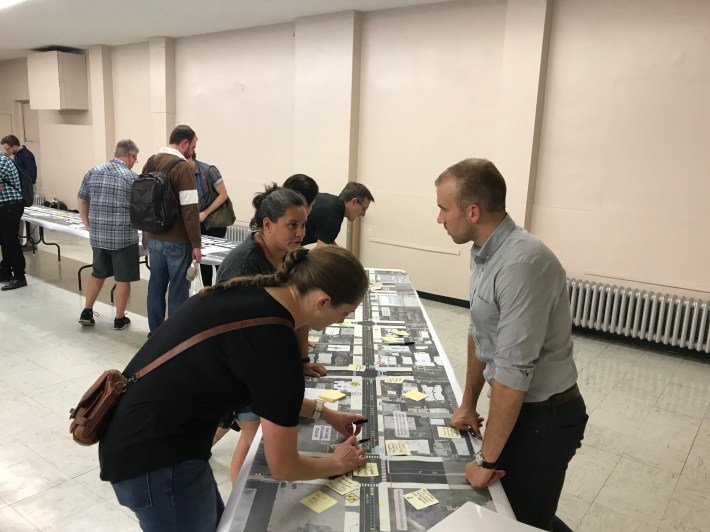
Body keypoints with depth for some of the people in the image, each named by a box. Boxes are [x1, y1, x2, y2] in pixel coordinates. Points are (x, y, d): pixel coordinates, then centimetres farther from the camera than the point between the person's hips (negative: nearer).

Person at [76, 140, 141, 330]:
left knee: (97, 274, 21)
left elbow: (81, 202, 10)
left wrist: (89, 226, 18)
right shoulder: (131, 177, -10)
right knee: (123, 278, 6)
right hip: (124, 237, -5)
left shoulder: (93, 172, 5)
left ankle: (87, 313, 25)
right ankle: (120, 319, 14)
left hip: (98, 235, 5)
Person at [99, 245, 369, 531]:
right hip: (154, 457, -8)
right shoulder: (274, 342, -26)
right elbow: (283, 467, -13)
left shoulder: (250, 293, -2)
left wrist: (321, 411, 20)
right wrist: (336, 464, 5)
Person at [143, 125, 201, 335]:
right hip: (177, 241, -7)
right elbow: (190, 210, -20)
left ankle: (155, 332, 24)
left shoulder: (150, 162, 9)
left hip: (153, 238, 7)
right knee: (178, 289, 2)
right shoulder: (183, 167, -15)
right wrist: (196, 243, -14)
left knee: (156, 284, 14)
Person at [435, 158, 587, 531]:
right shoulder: (483, 251, 0)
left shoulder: (522, 263, -29)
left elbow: (513, 370, -28)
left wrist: (486, 460, -19)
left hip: (544, 416, -8)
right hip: (513, 403, 8)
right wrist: (468, 403, 18)